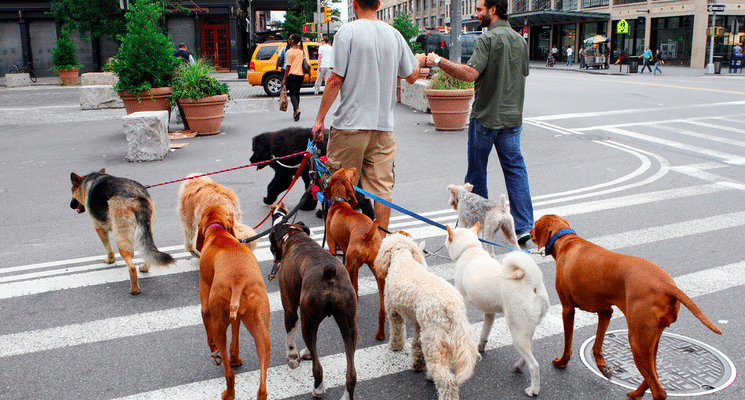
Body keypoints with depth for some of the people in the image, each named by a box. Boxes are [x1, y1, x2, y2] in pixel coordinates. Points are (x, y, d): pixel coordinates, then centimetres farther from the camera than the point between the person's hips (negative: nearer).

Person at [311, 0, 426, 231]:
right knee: (382, 187, 6)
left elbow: (336, 80, -11)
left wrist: (320, 118, -4)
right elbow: (411, 76, 17)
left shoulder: (347, 32, -7)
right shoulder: (394, 34, 7)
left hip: (351, 123, -4)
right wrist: (419, 61, 40)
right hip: (383, 124, 4)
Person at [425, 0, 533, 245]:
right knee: (515, 169, 6)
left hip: (485, 116, -6)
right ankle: (523, 225, 1)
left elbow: (470, 74, -25)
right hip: (512, 115, 6)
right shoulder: (520, 40, 9)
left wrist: (439, 61, -20)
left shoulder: (488, 39, -14)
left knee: (477, 170, 9)